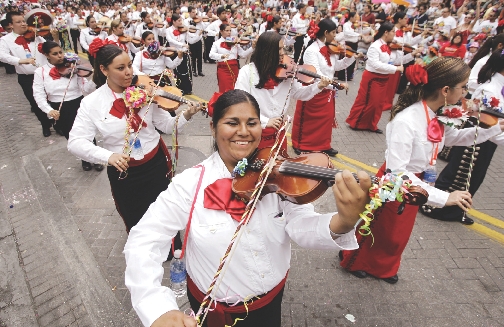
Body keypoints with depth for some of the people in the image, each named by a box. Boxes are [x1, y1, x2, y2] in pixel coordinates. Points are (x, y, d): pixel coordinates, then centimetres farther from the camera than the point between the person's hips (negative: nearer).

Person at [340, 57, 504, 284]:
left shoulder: (439, 116, -8)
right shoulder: (406, 121, -34)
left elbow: (452, 138, 13)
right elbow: (396, 173, -37)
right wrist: (443, 197, -37)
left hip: (414, 184, 8)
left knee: (399, 235, 26)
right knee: (376, 230, 18)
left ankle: (382, 268, 53)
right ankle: (354, 261, 47)